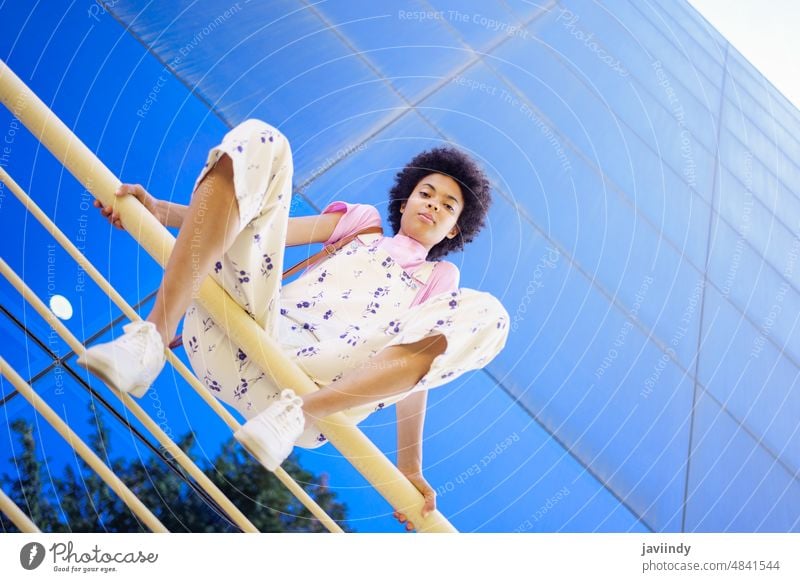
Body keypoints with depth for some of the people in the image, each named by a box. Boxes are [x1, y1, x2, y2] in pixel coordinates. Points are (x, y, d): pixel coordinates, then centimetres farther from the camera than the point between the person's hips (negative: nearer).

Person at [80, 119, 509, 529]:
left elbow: (414, 363, 19)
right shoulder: (360, 222, 29)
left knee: (487, 315, -17)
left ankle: (299, 410, -29)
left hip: (320, 385, -1)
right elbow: (275, 230, 17)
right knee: (258, 140, -7)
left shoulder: (437, 279, 28)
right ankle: (152, 336, -24)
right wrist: (160, 212, 4)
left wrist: (410, 470, 9)